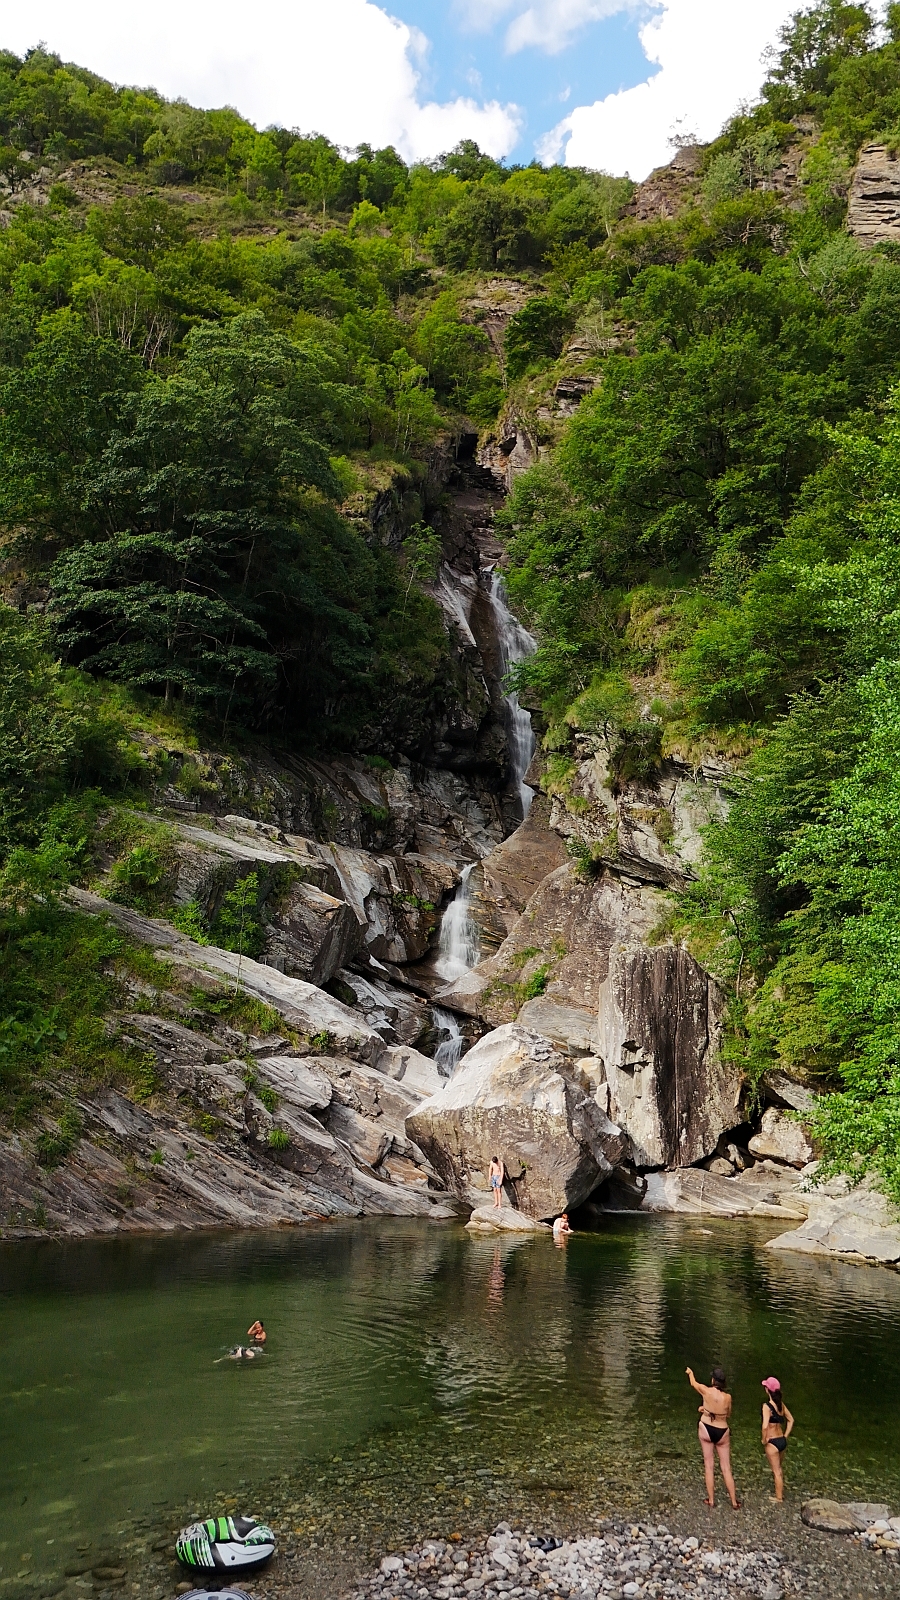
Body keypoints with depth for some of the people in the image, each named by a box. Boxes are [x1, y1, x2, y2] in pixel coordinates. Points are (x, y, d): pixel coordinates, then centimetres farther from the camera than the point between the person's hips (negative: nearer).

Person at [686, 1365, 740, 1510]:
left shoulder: (706, 1391, -14)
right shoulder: (727, 1397, -11)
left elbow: (693, 1383, 8)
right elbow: (728, 1414, 8)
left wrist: (690, 1373, 30)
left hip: (706, 1430, -1)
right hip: (722, 1432, 1)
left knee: (709, 1465, 10)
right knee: (726, 1468, 11)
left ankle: (711, 1500, 16)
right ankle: (734, 1501, 15)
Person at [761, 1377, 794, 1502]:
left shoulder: (767, 1406, -23)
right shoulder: (781, 1404, 0)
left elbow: (765, 1426, -32)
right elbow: (791, 1420, 10)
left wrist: (764, 1440, -16)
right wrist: (786, 1436, 14)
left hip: (772, 1442, -7)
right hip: (782, 1440, 7)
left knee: (776, 1471, 9)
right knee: (780, 1469, 25)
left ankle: (779, 1497, 22)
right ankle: (780, 1493, 40)